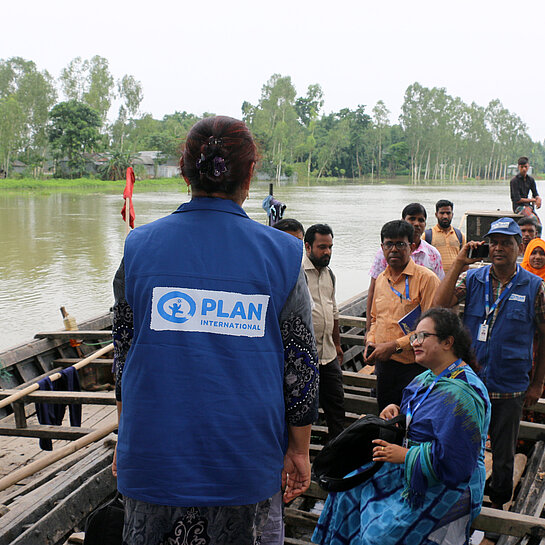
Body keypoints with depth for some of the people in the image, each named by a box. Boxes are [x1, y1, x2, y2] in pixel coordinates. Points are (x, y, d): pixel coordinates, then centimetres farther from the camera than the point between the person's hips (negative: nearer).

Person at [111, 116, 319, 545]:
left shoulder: (140, 247, -4)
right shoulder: (281, 253, -7)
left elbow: (124, 355, 4)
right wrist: (299, 451, 8)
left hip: (156, 457, 1)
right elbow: (301, 363, -4)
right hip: (246, 462, 0)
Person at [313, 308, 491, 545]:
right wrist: (395, 410, -1)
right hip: (410, 468, 10)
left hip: (446, 487, -10)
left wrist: (405, 455, -21)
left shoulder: (460, 394, -25)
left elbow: (454, 459, -28)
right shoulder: (429, 377, 7)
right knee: (351, 490, 6)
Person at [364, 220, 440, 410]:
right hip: (383, 366, 7)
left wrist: (395, 346, -19)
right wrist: (371, 342, 6)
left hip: (414, 368, -6)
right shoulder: (381, 279, 11)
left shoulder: (426, 278, -11)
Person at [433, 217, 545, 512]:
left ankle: (498, 502, 37)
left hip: (510, 388, -1)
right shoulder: (473, 278, -2)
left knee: (504, 454, 15)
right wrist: (459, 263, -20)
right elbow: (440, 304, -17)